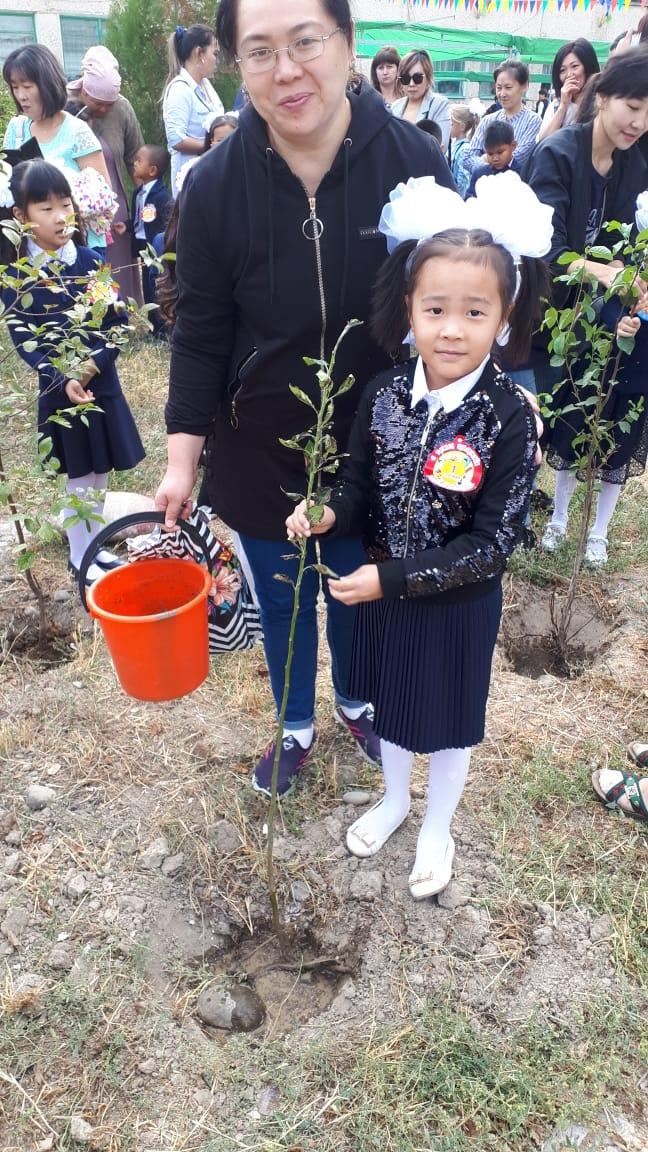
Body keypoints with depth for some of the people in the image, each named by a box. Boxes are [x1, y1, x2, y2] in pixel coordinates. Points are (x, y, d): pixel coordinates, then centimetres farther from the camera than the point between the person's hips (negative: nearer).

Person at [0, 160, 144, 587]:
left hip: (101, 380, 3)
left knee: (101, 472, 12)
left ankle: (95, 544, 31)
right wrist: (63, 380, -21)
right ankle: (81, 557, 22)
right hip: (59, 386, -3)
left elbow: (117, 322, -2)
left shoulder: (89, 260, -1)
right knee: (79, 478, 5)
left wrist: (93, 364, -16)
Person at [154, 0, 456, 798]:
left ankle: (355, 700, 53)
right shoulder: (214, 185, -12)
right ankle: (295, 725, 47)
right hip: (261, 453, 0)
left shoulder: (416, 163, -13)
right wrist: (183, 457, -5)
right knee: (282, 603, 18)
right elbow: (200, 334, -5)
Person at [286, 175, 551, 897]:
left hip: (460, 605, -3)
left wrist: (392, 578, -25)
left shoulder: (509, 419, -23)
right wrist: (330, 514, -19)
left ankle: (437, 826, 47)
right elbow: (360, 482, 3)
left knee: (449, 722, 19)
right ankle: (394, 798, 54)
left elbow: (494, 542, -22)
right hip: (382, 592, 4)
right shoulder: (383, 396, -12)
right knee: (390, 702, 25)